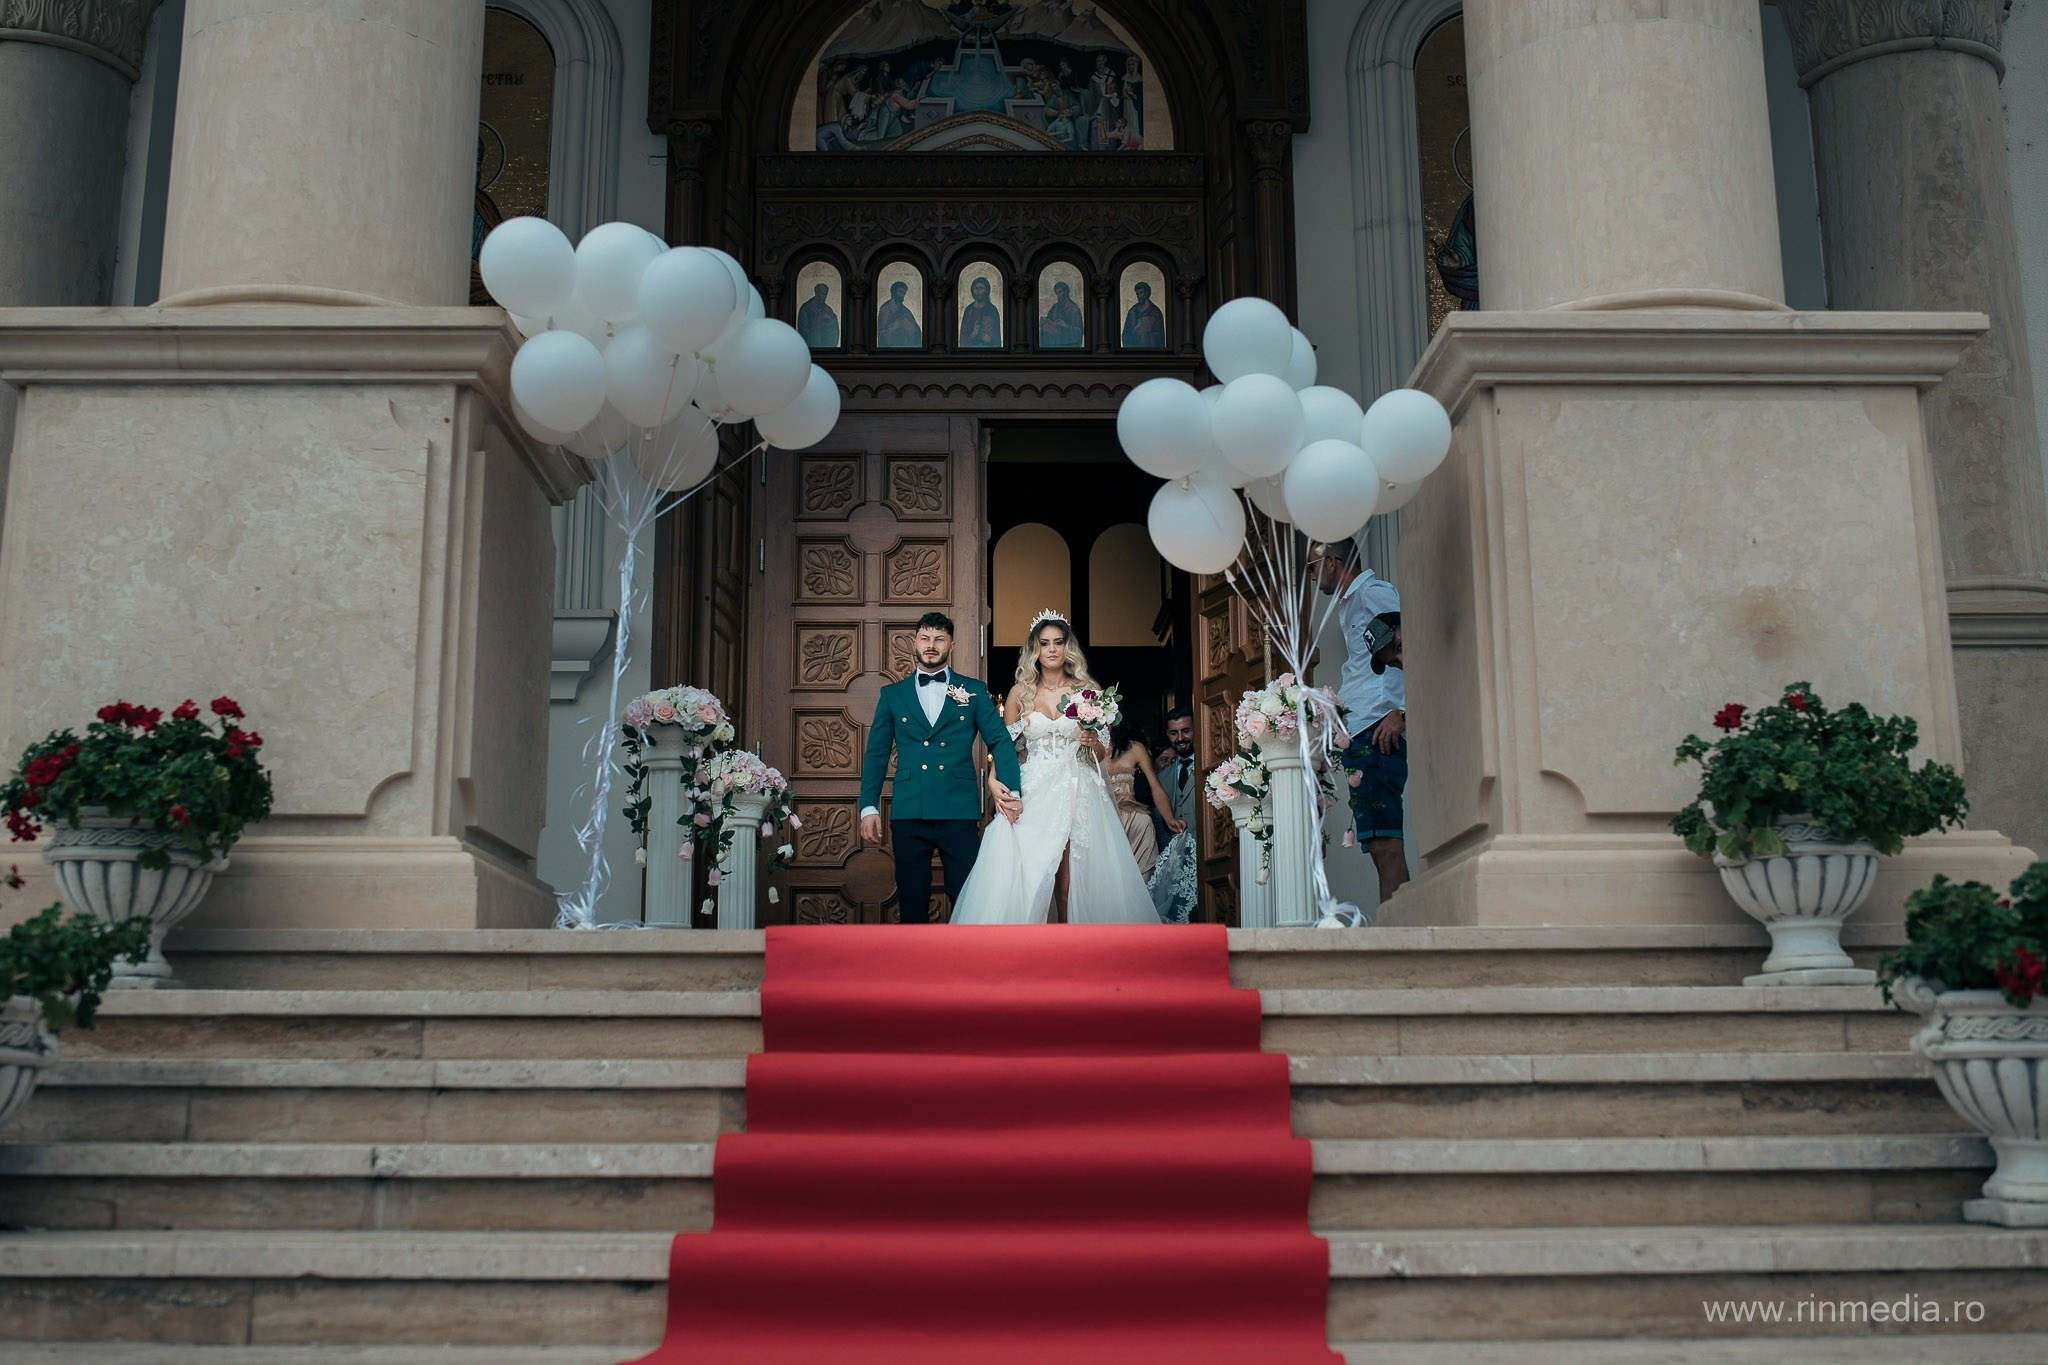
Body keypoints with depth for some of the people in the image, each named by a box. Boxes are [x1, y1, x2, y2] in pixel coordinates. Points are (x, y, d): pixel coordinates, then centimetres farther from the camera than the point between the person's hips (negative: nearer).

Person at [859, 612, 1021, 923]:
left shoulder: (974, 690, 9)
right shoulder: (892, 694, 12)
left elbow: (1000, 742, 6)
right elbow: (876, 753, 10)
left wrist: (1011, 792, -7)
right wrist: (869, 806, 0)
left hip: (959, 812, -1)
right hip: (908, 813, 1)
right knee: (912, 901, 6)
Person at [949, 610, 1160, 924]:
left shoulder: (1085, 690, 8)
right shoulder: (1020, 692, 8)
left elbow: (1101, 754, 12)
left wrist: (1094, 742, -11)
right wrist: (994, 779, -11)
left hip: (1077, 793, 0)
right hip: (1034, 794, 0)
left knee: (1071, 882, -4)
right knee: (1027, 878, -9)